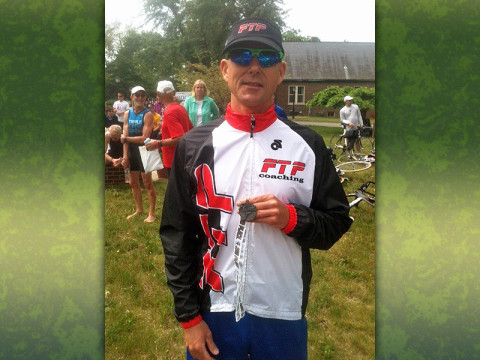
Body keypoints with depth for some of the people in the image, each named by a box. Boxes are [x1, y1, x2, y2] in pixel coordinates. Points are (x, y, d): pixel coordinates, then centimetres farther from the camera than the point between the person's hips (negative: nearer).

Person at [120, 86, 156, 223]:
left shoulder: (147, 115, -13)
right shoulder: (127, 114, 4)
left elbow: (144, 138, -19)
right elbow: (125, 137, -1)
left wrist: (126, 138, -7)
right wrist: (125, 156, -7)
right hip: (131, 151, 6)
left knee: (147, 183, 0)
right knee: (133, 183, 15)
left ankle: (151, 213, 11)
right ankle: (139, 209, 31)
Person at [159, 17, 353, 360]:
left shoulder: (308, 145, -2)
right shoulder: (194, 145, -3)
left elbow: (337, 222, 3)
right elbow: (176, 235, 0)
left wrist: (290, 218, -17)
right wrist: (189, 317, -2)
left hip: (284, 314, 1)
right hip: (213, 312, 0)